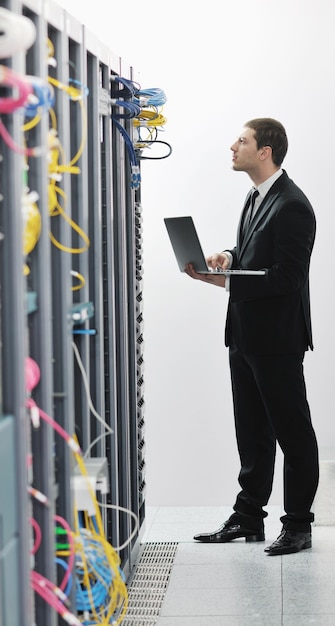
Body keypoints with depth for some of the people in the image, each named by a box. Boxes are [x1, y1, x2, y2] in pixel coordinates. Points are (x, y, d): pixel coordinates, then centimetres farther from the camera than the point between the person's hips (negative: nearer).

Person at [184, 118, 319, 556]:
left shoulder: (292, 206, -17)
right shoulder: (257, 197, 13)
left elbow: (285, 276, -22)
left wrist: (226, 281, -24)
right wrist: (229, 257, 1)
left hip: (278, 339, -10)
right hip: (247, 335, 10)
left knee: (293, 434, 2)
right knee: (251, 433, 16)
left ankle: (298, 526, 11)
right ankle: (248, 518, 27)